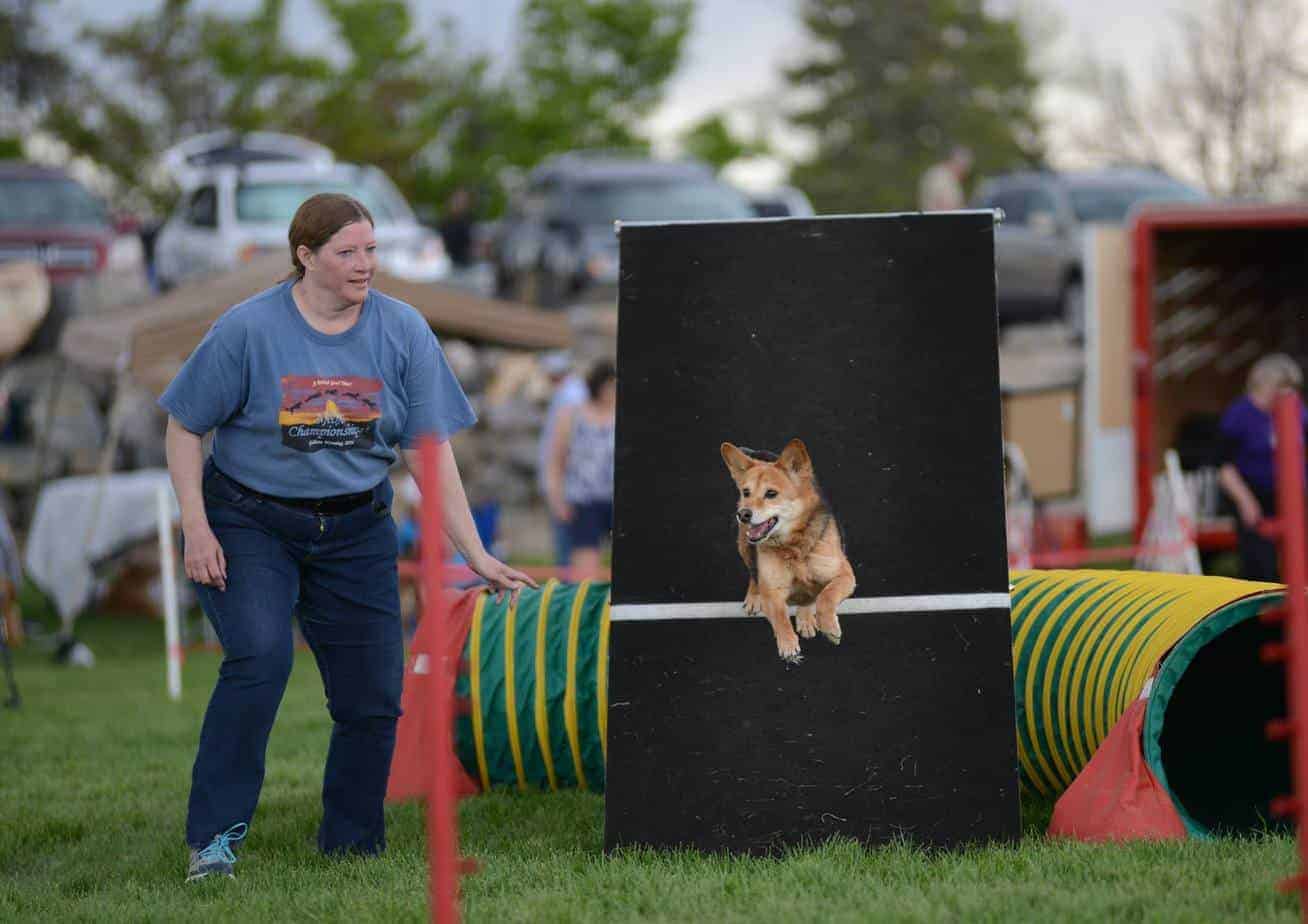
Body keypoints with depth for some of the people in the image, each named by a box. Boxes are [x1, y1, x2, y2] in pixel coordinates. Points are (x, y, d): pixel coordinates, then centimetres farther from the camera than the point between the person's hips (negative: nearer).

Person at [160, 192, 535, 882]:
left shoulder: (403, 331, -3)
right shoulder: (248, 328, -11)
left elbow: (432, 451, -1)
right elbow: (184, 428, -3)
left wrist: (476, 555, -6)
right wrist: (195, 529, -12)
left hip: (355, 532, 4)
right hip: (251, 523, -3)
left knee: (373, 699, 2)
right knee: (259, 658, -25)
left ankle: (351, 851, 20)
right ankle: (213, 839, -19)